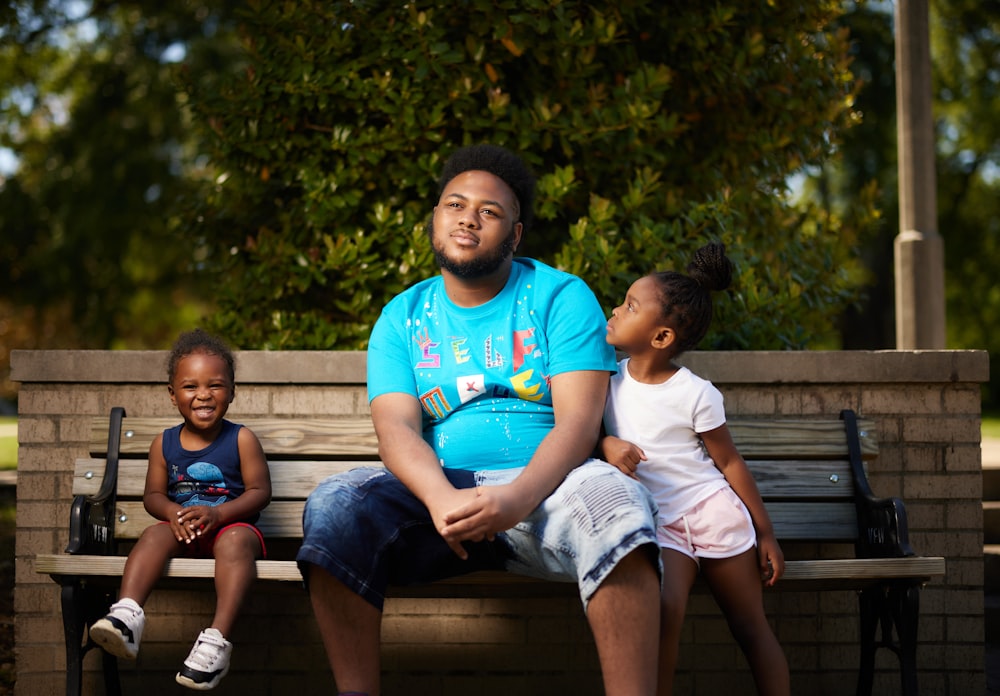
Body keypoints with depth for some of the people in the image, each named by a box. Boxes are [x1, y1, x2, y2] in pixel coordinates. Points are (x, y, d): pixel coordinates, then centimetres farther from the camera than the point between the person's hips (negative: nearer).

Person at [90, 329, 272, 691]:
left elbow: (260, 491, -5)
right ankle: (126, 614, -47)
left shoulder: (242, 439, -1)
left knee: (236, 541, -36)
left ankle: (217, 639, -49)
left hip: (232, 524, -3)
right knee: (155, 534, -28)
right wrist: (173, 511, -14)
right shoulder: (164, 444, 8)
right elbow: (153, 494, 10)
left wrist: (217, 513, -20)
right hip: (184, 531, 3)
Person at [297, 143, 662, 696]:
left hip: (542, 486, -2)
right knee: (333, 505, -25)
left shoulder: (560, 297, 4)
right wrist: (442, 498, -26)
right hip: (436, 490, 2)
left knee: (613, 497, -35)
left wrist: (517, 497, -29)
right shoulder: (402, 317, 13)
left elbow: (578, 421, -8)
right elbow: (396, 428, -2)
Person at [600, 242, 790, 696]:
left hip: (713, 510, -1)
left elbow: (729, 462, 0)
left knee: (752, 629, 1)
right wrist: (605, 444, -13)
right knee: (664, 606, -27)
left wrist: (765, 533, 2)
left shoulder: (695, 393, -6)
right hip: (656, 521, 1)